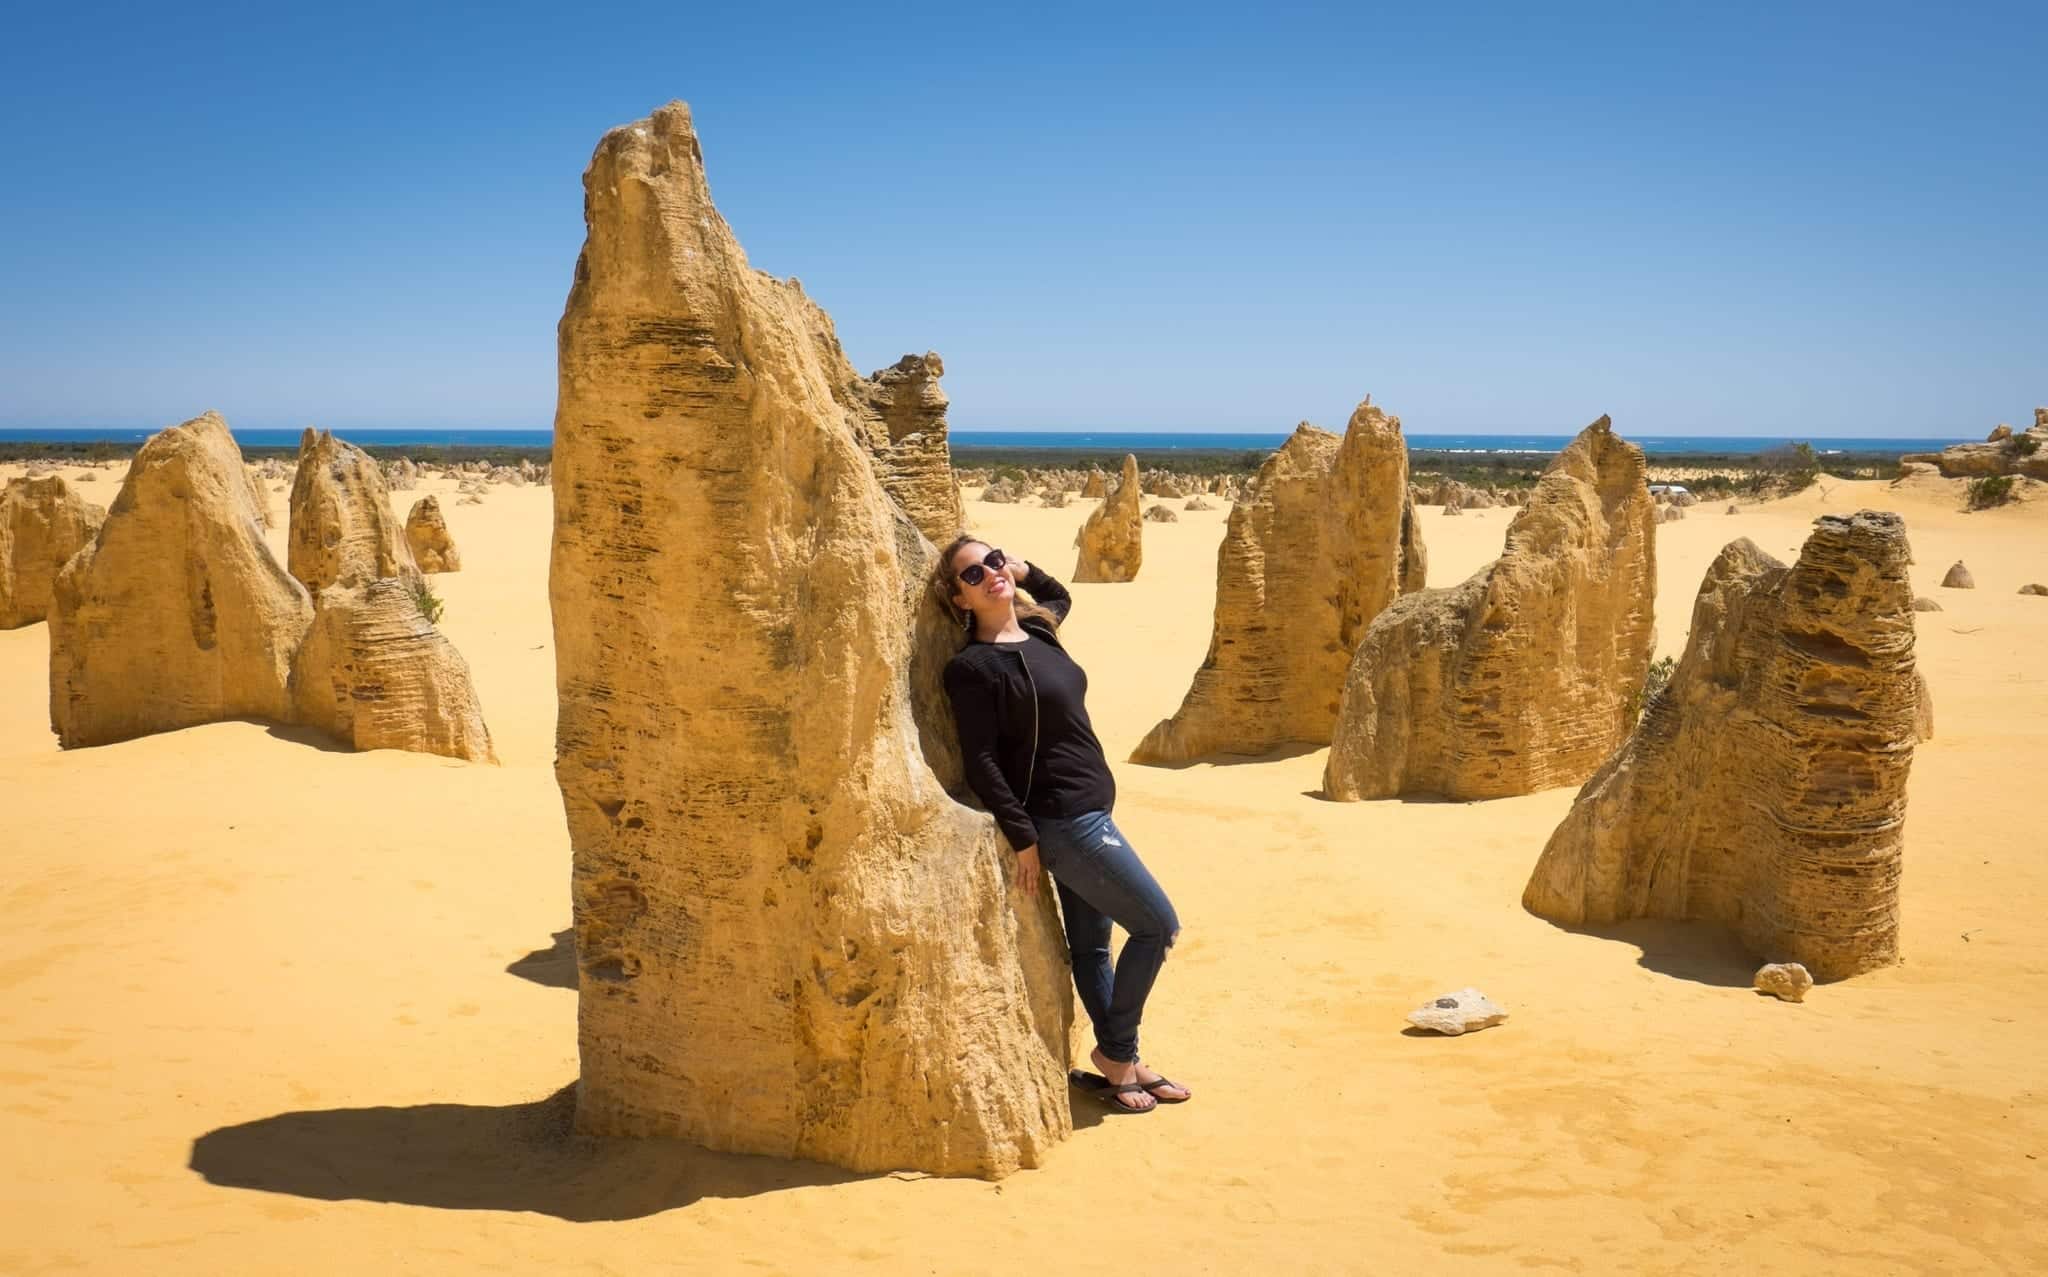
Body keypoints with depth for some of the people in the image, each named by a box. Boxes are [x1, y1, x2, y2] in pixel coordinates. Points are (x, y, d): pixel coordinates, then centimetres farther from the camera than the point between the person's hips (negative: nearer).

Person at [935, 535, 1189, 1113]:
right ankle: (1115, 1051, 13)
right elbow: (981, 761, -16)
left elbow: (1060, 597, 32)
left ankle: (1123, 1064, 26)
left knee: (1091, 943, 16)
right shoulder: (973, 667, -16)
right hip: (1059, 820, -8)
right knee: (1158, 925, -2)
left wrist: (1024, 571, 12)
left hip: (1089, 812, 8)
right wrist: (1022, 837, -17)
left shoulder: (1038, 631, 8)